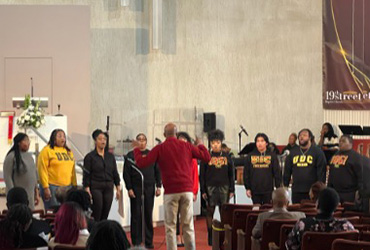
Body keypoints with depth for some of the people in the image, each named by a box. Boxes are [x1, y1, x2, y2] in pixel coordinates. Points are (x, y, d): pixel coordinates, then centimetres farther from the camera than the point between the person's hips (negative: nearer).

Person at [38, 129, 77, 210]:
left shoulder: (68, 151, 17)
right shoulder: (47, 151, -3)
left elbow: (72, 170, 18)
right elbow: (42, 170, -9)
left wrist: (74, 185, 12)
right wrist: (46, 187, -14)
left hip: (67, 187, 6)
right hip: (52, 187, -6)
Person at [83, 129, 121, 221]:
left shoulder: (110, 156, 11)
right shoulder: (90, 157, -2)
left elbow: (115, 173, 13)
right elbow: (86, 175, -5)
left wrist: (118, 188, 8)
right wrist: (87, 190, -12)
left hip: (108, 188, 4)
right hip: (95, 187, -4)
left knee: (105, 215, 3)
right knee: (96, 215, -10)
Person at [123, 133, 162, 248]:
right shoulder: (131, 155, 3)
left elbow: (157, 172, 12)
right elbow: (126, 173, 0)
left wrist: (158, 187, 4)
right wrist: (129, 188, -8)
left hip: (149, 188, 2)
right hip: (136, 189, -2)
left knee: (148, 215, 6)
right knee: (136, 215, 0)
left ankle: (149, 242, 13)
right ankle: (136, 242, 5)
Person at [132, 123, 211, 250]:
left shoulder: (160, 148, -1)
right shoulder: (186, 146, 6)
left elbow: (142, 163, -4)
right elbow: (207, 157, 9)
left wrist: (136, 149, 13)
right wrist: (200, 145, 27)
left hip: (170, 192, -2)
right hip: (187, 190, 2)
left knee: (170, 226, 3)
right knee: (188, 225, 7)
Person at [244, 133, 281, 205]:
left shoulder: (272, 156, 3)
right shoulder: (250, 156, 7)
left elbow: (277, 173, 3)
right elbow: (246, 173, 8)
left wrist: (278, 188, -2)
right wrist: (247, 188, 3)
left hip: (268, 191, -1)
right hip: (255, 191, 1)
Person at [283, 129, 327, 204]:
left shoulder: (317, 152, 2)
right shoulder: (293, 152, 14)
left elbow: (321, 170, -4)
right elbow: (287, 171, 17)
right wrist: (285, 185, 12)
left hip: (312, 191, -4)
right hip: (296, 191, 4)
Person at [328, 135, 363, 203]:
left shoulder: (355, 156, -5)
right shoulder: (335, 155, 17)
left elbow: (360, 175, -10)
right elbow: (330, 173, 24)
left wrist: (359, 192, -16)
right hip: (334, 192, 7)